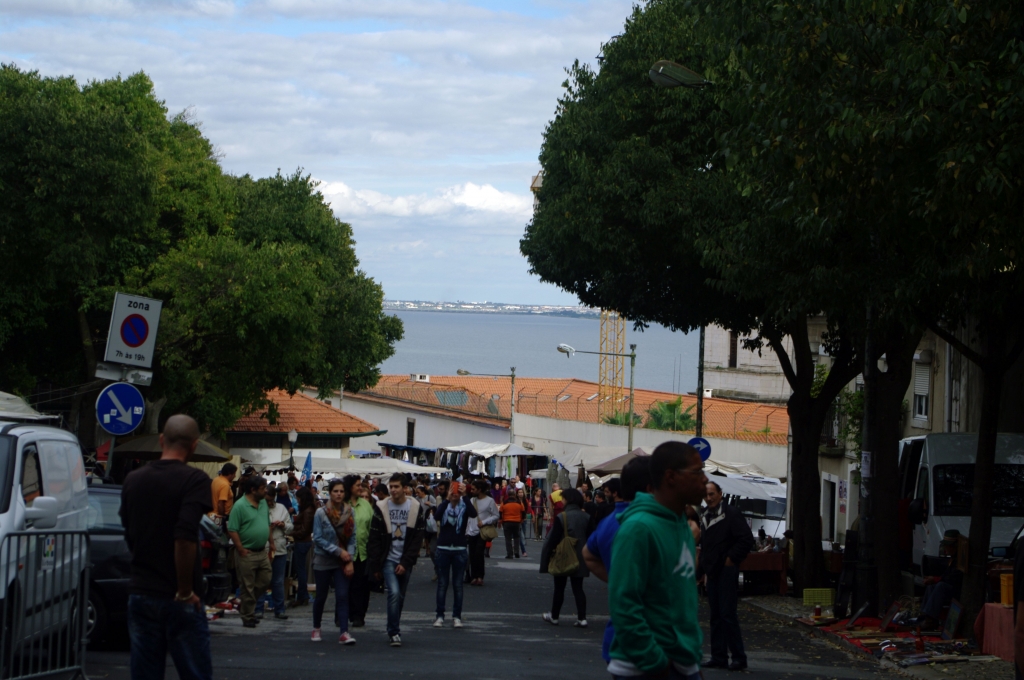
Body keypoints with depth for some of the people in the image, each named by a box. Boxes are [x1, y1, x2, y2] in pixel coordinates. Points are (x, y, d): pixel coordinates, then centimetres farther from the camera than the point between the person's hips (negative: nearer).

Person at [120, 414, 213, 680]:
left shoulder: (133, 481, 7)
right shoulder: (194, 480, -12)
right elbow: (185, 537, -23)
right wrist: (185, 591, -14)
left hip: (140, 594, 5)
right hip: (178, 600, -5)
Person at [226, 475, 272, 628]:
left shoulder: (263, 503, 9)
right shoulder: (240, 506, -15)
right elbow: (232, 530, -17)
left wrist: (271, 545, 16)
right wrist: (241, 550, -18)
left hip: (262, 552, 7)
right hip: (247, 553, -7)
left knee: (264, 581, 12)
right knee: (248, 587, 2)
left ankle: (245, 607, 29)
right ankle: (248, 616, 12)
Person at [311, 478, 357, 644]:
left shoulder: (349, 512, 1)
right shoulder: (321, 513, -8)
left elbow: (352, 537, 3)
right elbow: (318, 538, -11)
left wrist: (350, 560, -7)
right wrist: (338, 551, -17)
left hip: (342, 562, 2)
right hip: (323, 560, -2)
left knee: (342, 596, -8)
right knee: (321, 596, 9)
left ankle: (343, 633, -11)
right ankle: (316, 629, 28)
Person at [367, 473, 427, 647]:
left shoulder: (415, 509, -1)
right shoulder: (381, 508, -3)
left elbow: (417, 539, -1)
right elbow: (374, 540, 0)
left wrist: (405, 563, -9)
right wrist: (375, 566, -4)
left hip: (406, 562, 2)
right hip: (388, 559, -2)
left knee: (400, 597, 9)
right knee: (394, 592, -17)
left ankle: (393, 630, 24)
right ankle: (394, 632, -13)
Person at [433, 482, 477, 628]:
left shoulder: (464, 507, -1)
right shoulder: (444, 506, 1)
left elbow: (474, 514, -22)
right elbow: (436, 516, -20)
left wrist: (464, 497, -25)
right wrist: (447, 499, -26)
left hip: (460, 550, 0)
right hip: (443, 549, 0)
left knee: (458, 585, 4)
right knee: (442, 584, 3)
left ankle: (457, 616, 8)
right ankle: (440, 616, 6)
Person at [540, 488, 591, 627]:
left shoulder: (562, 517, -15)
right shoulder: (586, 517, 1)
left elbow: (553, 539, -13)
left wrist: (547, 557, -6)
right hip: (580, 558, 4)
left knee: (559, 588, 9)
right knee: (578, 588, 7)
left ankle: (554, 616, 20)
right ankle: (582, 618, -1)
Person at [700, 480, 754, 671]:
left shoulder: (731, 514, -11)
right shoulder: (705, 517, 15)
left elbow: (747, 539, -16)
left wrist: (732, 558, -14)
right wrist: (704, 563, 15)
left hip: (726, 570, -8)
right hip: (712, 572, 8)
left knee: (728, 614, -11)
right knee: (716, 615, 9)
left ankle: (739, 657, -7)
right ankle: (719, 657, 13)